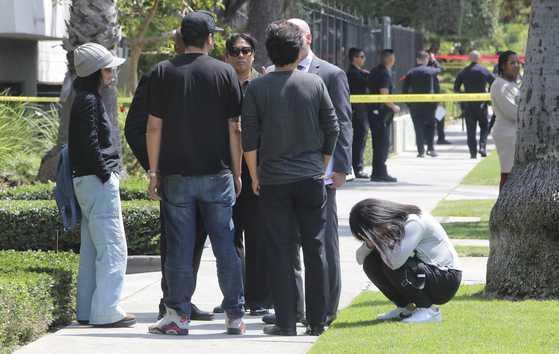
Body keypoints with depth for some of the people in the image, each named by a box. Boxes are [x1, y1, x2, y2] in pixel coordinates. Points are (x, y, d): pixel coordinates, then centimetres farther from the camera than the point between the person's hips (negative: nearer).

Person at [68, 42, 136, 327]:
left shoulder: (88, 99, 17)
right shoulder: (89, 101, -14)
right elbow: (90, 145, -19)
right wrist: (105, 174, -14)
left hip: (88, 182, 11)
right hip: (97, 182, -11)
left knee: (92, 249, 12)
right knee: (112, 248, -9)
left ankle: (87, 310, 15)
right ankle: (106, 311, -9)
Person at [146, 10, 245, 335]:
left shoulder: (163, 72, 0)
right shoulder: (226, 73, -1)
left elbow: (154, 127, -2)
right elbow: (235, 129, -1)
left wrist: (154, 172, 4)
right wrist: (237, 172, 7)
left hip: (176, 174, 0)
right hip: (217, 174, 0)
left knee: (179, 246, 3)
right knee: (225, 244, 5)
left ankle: (179, 316, 4)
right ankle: (235, 316, 8)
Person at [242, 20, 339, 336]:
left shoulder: (257, 88, -4)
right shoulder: (315, 84, -2)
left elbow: (248, 137, -3)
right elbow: (332, 129, 3)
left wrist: (254, 175, 9)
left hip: (273, 180, -1)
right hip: (311, 178, 1)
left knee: (280, 251, 3)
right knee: (315, 249, 6)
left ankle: (286, 322, 2)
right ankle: (317, 321, 8)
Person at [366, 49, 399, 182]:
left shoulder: (373, 72, 12)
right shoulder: (385, 75, -16)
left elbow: (368, 90, 19)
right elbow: (384, 95, -24)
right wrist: (394, 107, -11)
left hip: (372, 110, 9)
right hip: (381, 112, -9)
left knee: (378, 144, 14)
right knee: (382, 143, -5)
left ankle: (377, 172, 17)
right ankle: (380, 173, -5)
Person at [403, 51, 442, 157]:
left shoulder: (410, 73, -1)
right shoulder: (430, 71, -4)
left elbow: (404, 90, 0)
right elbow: (439, 68, 20)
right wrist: (434, 60, 37)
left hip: (415, 104, 1)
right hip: (429, 104, -1)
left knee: (418, 127, 3)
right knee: (430, 125, 12)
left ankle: (421, 151, -1)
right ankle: (430, 149, 2)